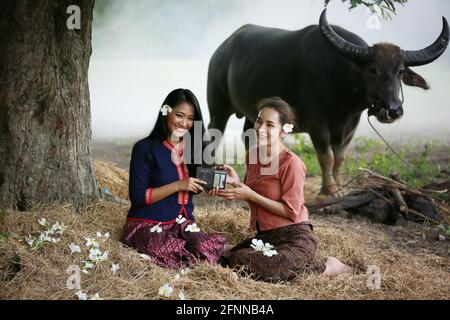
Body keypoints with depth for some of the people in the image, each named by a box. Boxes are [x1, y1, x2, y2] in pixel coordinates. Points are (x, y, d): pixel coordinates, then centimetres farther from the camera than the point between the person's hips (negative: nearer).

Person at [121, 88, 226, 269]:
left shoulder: (191, 149, 10)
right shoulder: (145, 149, -8)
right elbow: (137, 197, -12)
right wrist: (178, 186, -17)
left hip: (183, 224, 5)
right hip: (147, 226, -5)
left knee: (208, 251, -27)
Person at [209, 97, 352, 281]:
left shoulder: (292, 163, -15)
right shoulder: (252, 154, 7)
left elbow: (291, 211, -15)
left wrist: (250, 195, -17)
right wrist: (236, 182, -1)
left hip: (295, 238, -8)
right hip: (264, 237, 8)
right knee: (226, 259, -12)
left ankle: (327, 268, -8)